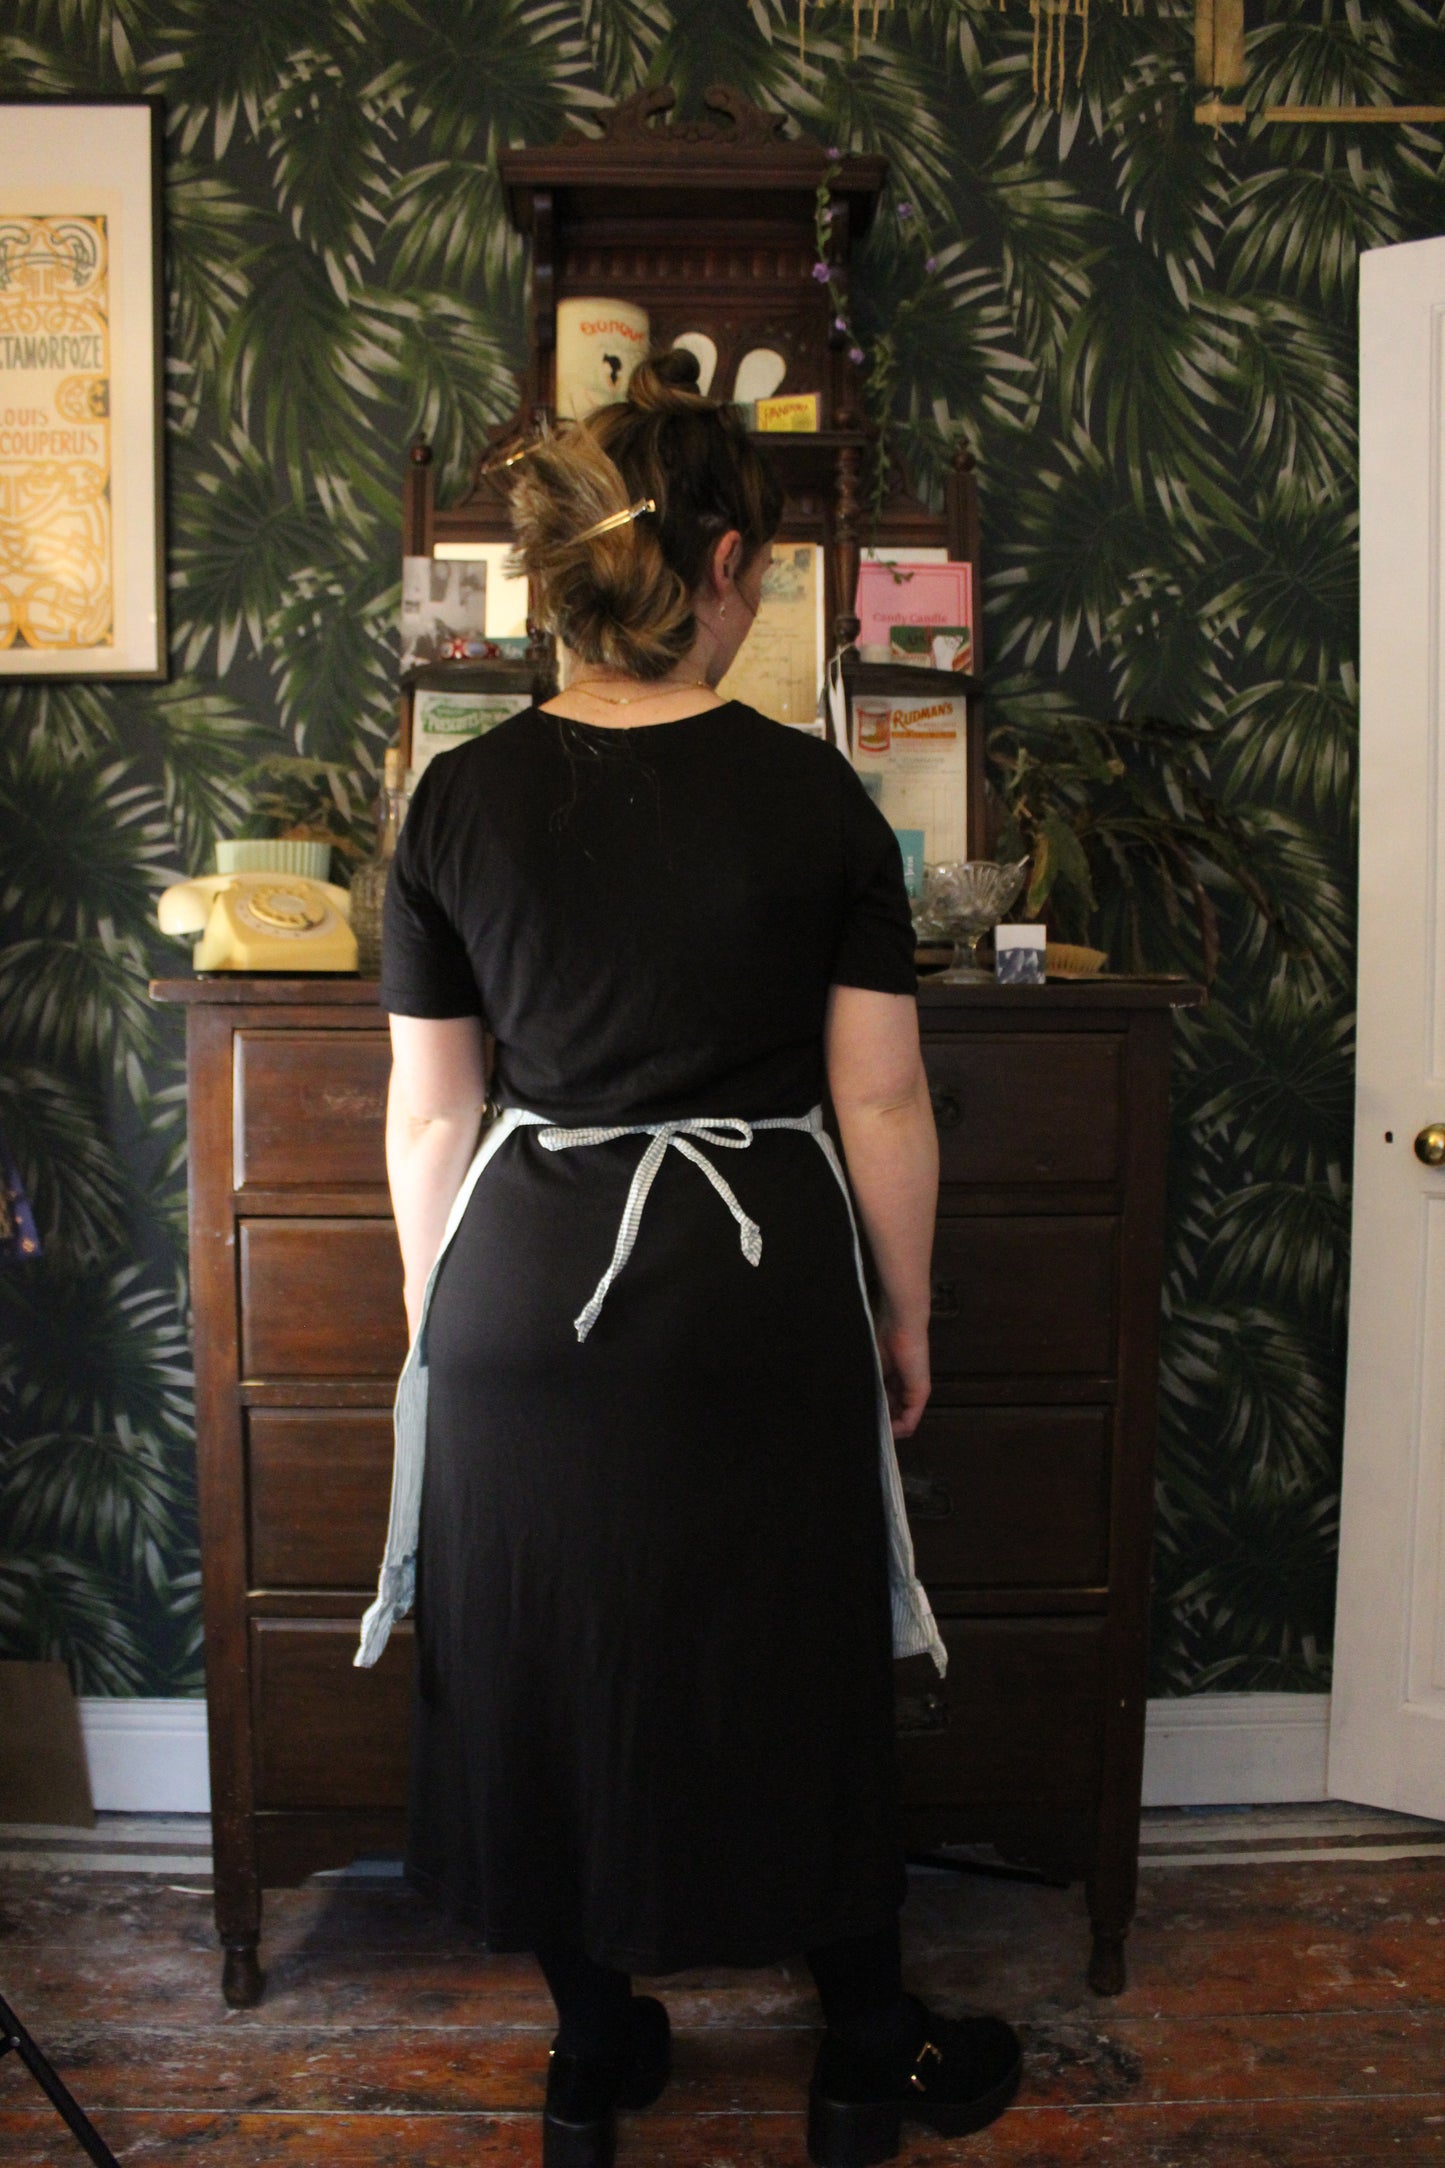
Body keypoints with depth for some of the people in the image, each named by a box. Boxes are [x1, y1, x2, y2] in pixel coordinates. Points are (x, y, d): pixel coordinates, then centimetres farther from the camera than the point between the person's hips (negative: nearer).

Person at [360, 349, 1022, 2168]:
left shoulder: (462, 800, -5)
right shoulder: (813, 797, -9)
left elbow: (428, 1112, 0)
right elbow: (883, 1100, -6)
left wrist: (432, 1314, 13)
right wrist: (907, 1318, 7)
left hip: (527, 1287, 2)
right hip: (762, 1292, -1)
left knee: (552, 1667, 18)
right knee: (797, 1672, 16)